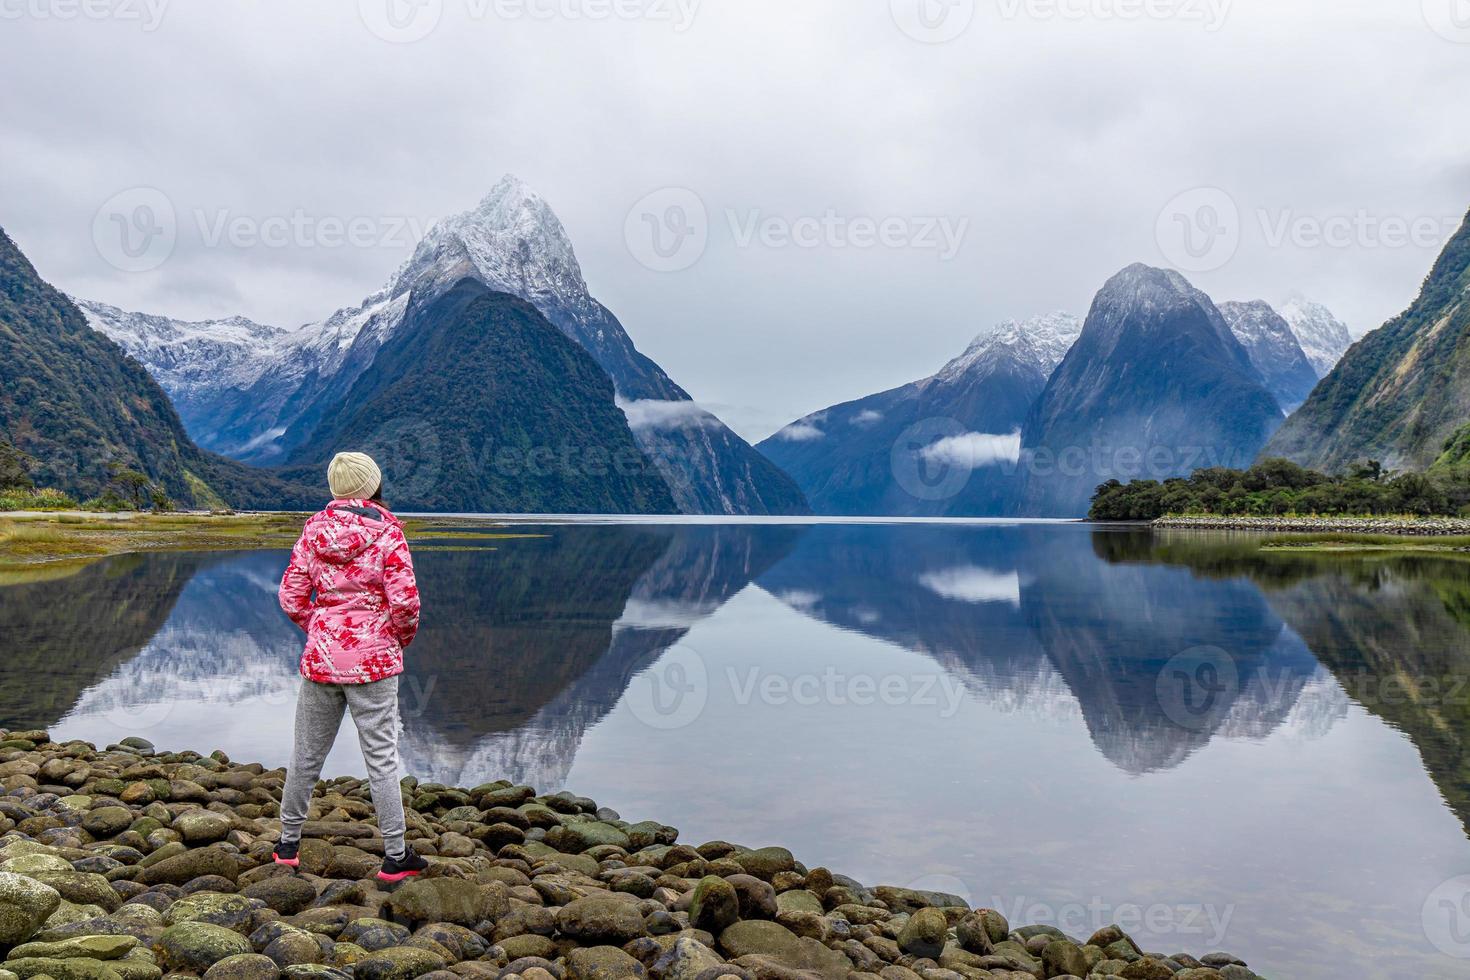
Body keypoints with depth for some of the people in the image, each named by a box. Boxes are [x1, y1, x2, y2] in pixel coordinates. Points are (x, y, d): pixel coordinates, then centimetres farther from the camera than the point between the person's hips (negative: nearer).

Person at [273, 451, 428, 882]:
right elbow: (405, 602, -16)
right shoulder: (387, 533, -10)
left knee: (307, 754, 17)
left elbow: (292, 598, 3)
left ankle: (288, 844, 31)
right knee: (381, 758, 4)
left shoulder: (314, 530, 1)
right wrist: (402, 636, 3)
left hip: (321, 656, 4)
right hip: (373, 659, -3)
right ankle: (395, 856, 12)